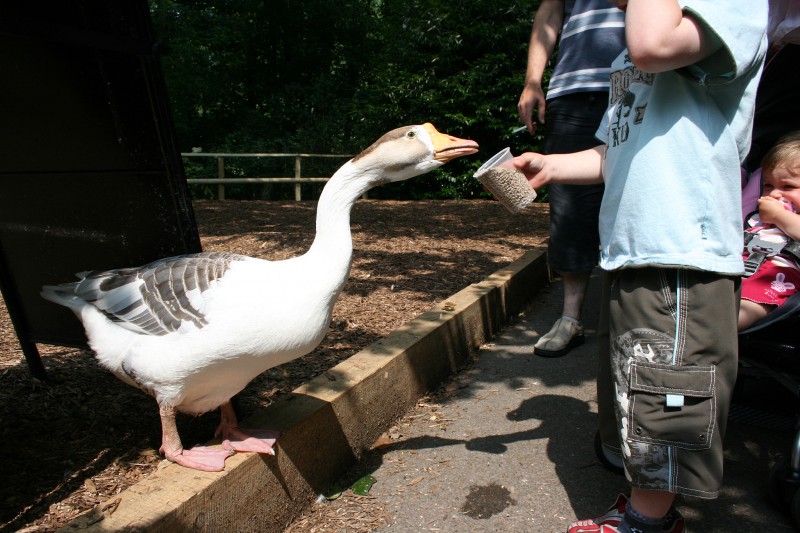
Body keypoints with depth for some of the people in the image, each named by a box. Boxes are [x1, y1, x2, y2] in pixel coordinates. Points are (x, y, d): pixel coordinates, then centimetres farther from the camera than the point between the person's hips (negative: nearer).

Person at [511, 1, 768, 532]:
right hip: (628, 255, 9)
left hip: (684, 261, -9)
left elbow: (653, 43, -26)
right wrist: (548, 166, 8)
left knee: (660, 409, 3)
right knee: (631, 402, 19)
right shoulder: (627, 60, 22)